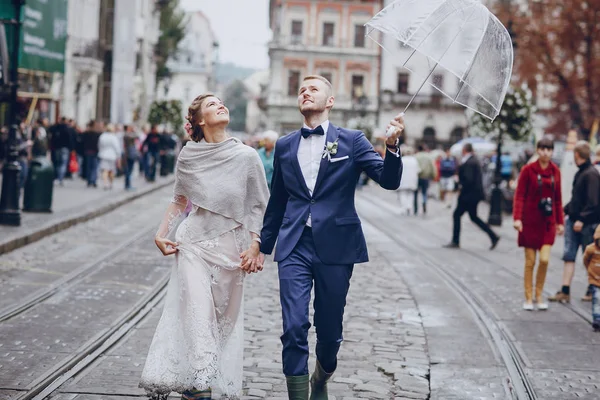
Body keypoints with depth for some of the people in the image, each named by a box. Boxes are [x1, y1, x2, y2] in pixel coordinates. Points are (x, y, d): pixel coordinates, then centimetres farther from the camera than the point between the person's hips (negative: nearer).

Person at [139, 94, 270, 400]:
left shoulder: (246, 156, -2)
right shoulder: (189, 156, 1)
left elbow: (259, 206, 3)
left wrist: (255, 247, -4)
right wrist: (161, 234, 5)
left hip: (229, 247, 0)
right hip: (193, 243, 0)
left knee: (224, 318, 6)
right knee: (198, 314, -11)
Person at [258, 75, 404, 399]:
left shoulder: (351, 140, 3)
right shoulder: (285, 146, 12)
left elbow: (389, 180, -8)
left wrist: (392, 145, -25)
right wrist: (263, 246, 21)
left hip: (335, 247, -1)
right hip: (294, 247, 1)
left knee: (329, 330, 9)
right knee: (294, 328, -10)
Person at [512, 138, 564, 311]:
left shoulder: (555, 171, 5)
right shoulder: (528, 170, -6)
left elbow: (557, 199, 12)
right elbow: (519, 195, -7)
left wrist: (560, 221, 11)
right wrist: (517, 218, -17)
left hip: (548, 221, 3)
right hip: (530, 220, -3)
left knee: (545, 259, -6)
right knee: (530, 261, 2)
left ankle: (539, 295, 11)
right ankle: (528, 298, 13)